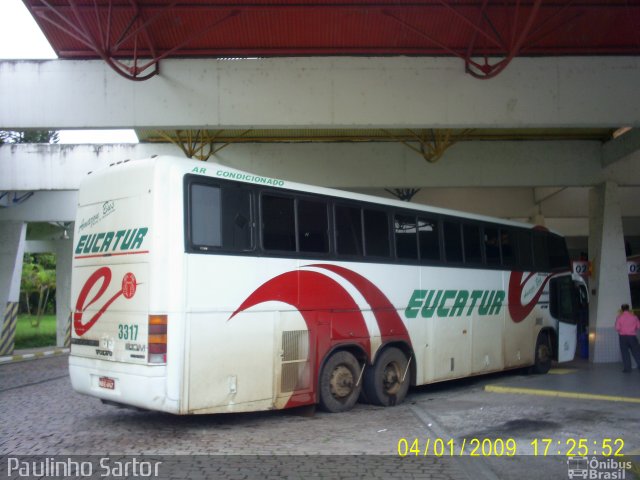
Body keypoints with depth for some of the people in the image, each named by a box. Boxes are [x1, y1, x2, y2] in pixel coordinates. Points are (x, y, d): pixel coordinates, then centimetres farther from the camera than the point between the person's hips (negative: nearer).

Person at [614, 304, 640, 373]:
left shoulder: (619, 317, -4)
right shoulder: (634, 316, 1)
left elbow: (617, 328, -8)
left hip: (623, 336, -1)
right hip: (632, 336, 1)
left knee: (625, 352, 3)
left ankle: (627, 368, 0)